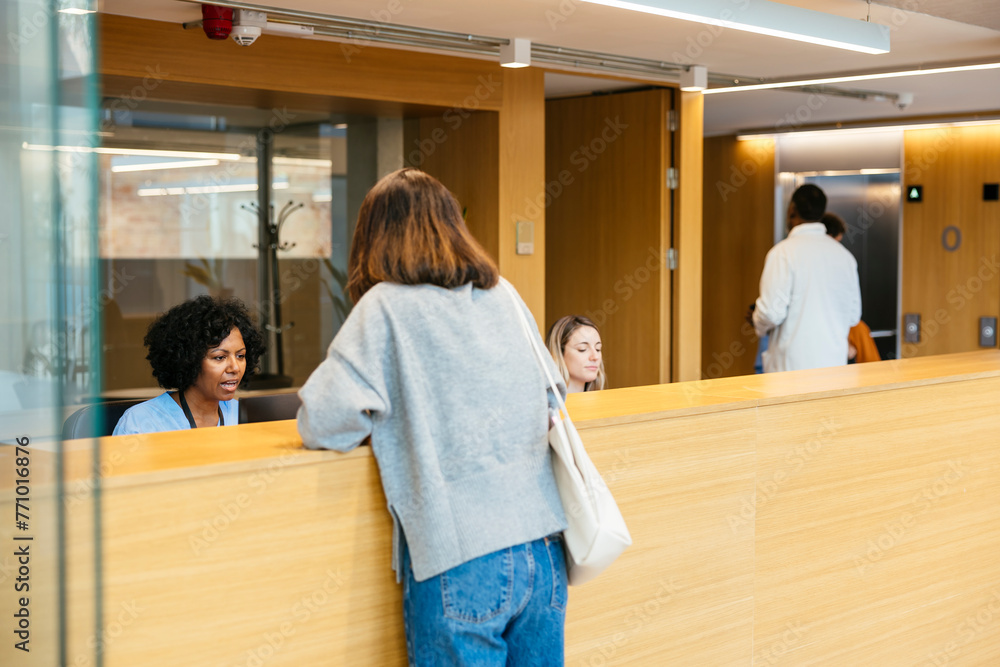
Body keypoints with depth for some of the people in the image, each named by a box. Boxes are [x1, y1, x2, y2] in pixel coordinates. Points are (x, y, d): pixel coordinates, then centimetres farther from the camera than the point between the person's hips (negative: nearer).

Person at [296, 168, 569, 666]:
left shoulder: (386, 307, -5)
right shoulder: (505, 296, 11)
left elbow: (323, 423, -10)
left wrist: (384, 419, 10)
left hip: (460, 559, -5)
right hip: (543, 551, 5)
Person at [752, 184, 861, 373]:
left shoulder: (783, 253, -9)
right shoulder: (845, 256, 9)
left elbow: (772, 312, -14)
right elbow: (853, 315, 13)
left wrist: (757, 323, 8)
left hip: (792, 364, -5)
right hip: (835, 364, 5)